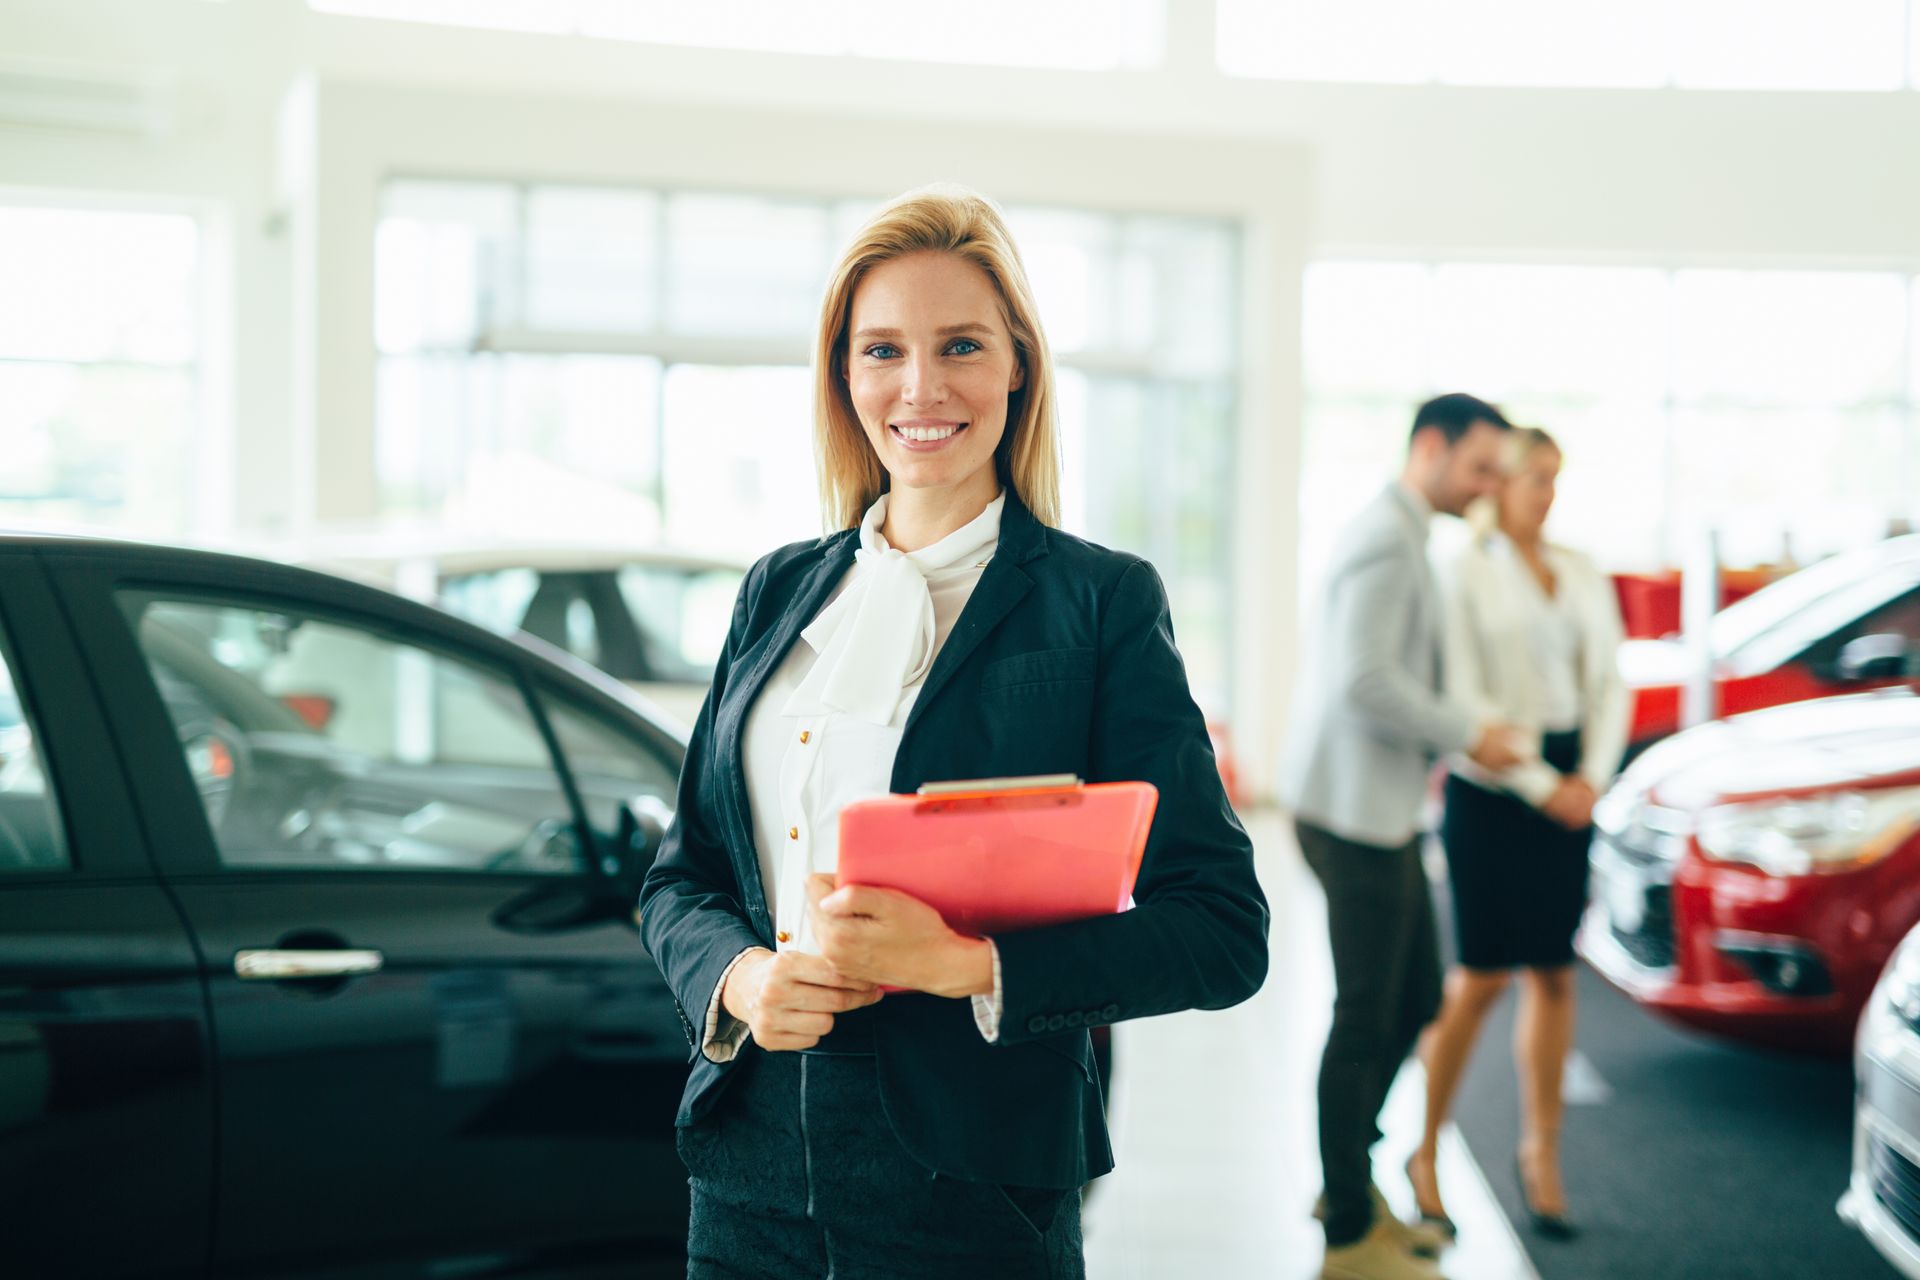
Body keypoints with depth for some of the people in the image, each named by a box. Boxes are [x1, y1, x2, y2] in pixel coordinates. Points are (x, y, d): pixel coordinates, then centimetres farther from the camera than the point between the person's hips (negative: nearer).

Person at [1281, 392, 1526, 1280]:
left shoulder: (1402, 539, 18)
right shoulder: (1385, 541, -16)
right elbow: (1364, 680, -25)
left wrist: (1433, 747, 13)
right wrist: (1468, 733, -15)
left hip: (1382, 806, 10)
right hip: (1355, 811, -10)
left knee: (1415, 998, 16)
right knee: (1365, 1016, -3)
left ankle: (1351, 1179, 28)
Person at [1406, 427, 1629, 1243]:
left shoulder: (1585, 579, 13)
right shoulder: (1465, 576, -2)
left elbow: (1611, 686, 9)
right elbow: (1464, 697, -9)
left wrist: (1593, 776, -6)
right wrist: (1539, 783, -13)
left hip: (1569, 789, 5)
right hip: (1491, 787, -4)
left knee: (1554, 972, 6)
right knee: (1482, 977, -3)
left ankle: (1541, 1150, 18)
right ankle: (1423, 1154, 10)